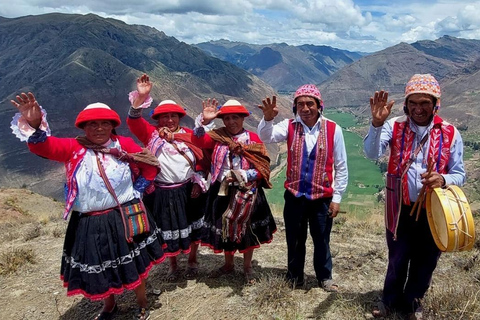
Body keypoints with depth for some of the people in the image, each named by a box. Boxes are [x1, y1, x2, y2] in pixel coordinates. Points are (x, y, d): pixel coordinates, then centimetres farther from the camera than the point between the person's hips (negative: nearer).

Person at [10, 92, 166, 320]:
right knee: (98, 269, 18)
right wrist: (34, 124, -42)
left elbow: (150, 166, 4)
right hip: (89, 225, 1)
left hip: (124, 220, -1)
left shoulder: (124, 144, -5)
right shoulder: (73, 149, -5)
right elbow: (43, 145, -22)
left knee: (134, 265, 13)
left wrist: (137, 191, -1)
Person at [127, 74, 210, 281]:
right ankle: (173, 265, 37)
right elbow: (134, 122, -17)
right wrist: (141, 97, -29)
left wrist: (198, 182, -3)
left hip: (188, 190, 1)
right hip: (162, 193, 0)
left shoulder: (189, 135, 1)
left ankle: (192, 261, 38)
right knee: (168, 230, 13)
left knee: (191, 227, 14)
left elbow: (201, 160, 4)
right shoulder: (151, 135, -1)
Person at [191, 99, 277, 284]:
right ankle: (229, 265, 39)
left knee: (247, 229, 12)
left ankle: (248, 267, 34)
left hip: (247, 193, -2)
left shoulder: (253, 139, -6)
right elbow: (197, 141, -15)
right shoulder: (218, 137, 0)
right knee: (224, 228, 16)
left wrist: (242, 175, -21)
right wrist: (204, 121, -27)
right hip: (222, 192, 2)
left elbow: (263, 168, -9)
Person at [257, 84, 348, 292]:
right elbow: (266, 137, -22)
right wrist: (268, 118, -42)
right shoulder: (290, 126, -4)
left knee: (322, 240, 15)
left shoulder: (333, 129, -7)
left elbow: (341, 167, -2)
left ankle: (325, 277, 37)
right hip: (294, 196, 1)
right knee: (295, 240, 16)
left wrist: (337, 198, -2)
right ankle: (295, 277, 37)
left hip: (322, 197, -1)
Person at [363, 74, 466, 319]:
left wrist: (442, 179, -24)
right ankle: (391, 300, 39)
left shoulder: (450, 133, -5)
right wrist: (377, 123, -39)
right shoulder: (395, 126, -7)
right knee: (397, 258, 15)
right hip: (400, 208, -1)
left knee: (425, 260, 16)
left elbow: (459, 174, -2)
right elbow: (372, 153, -23)